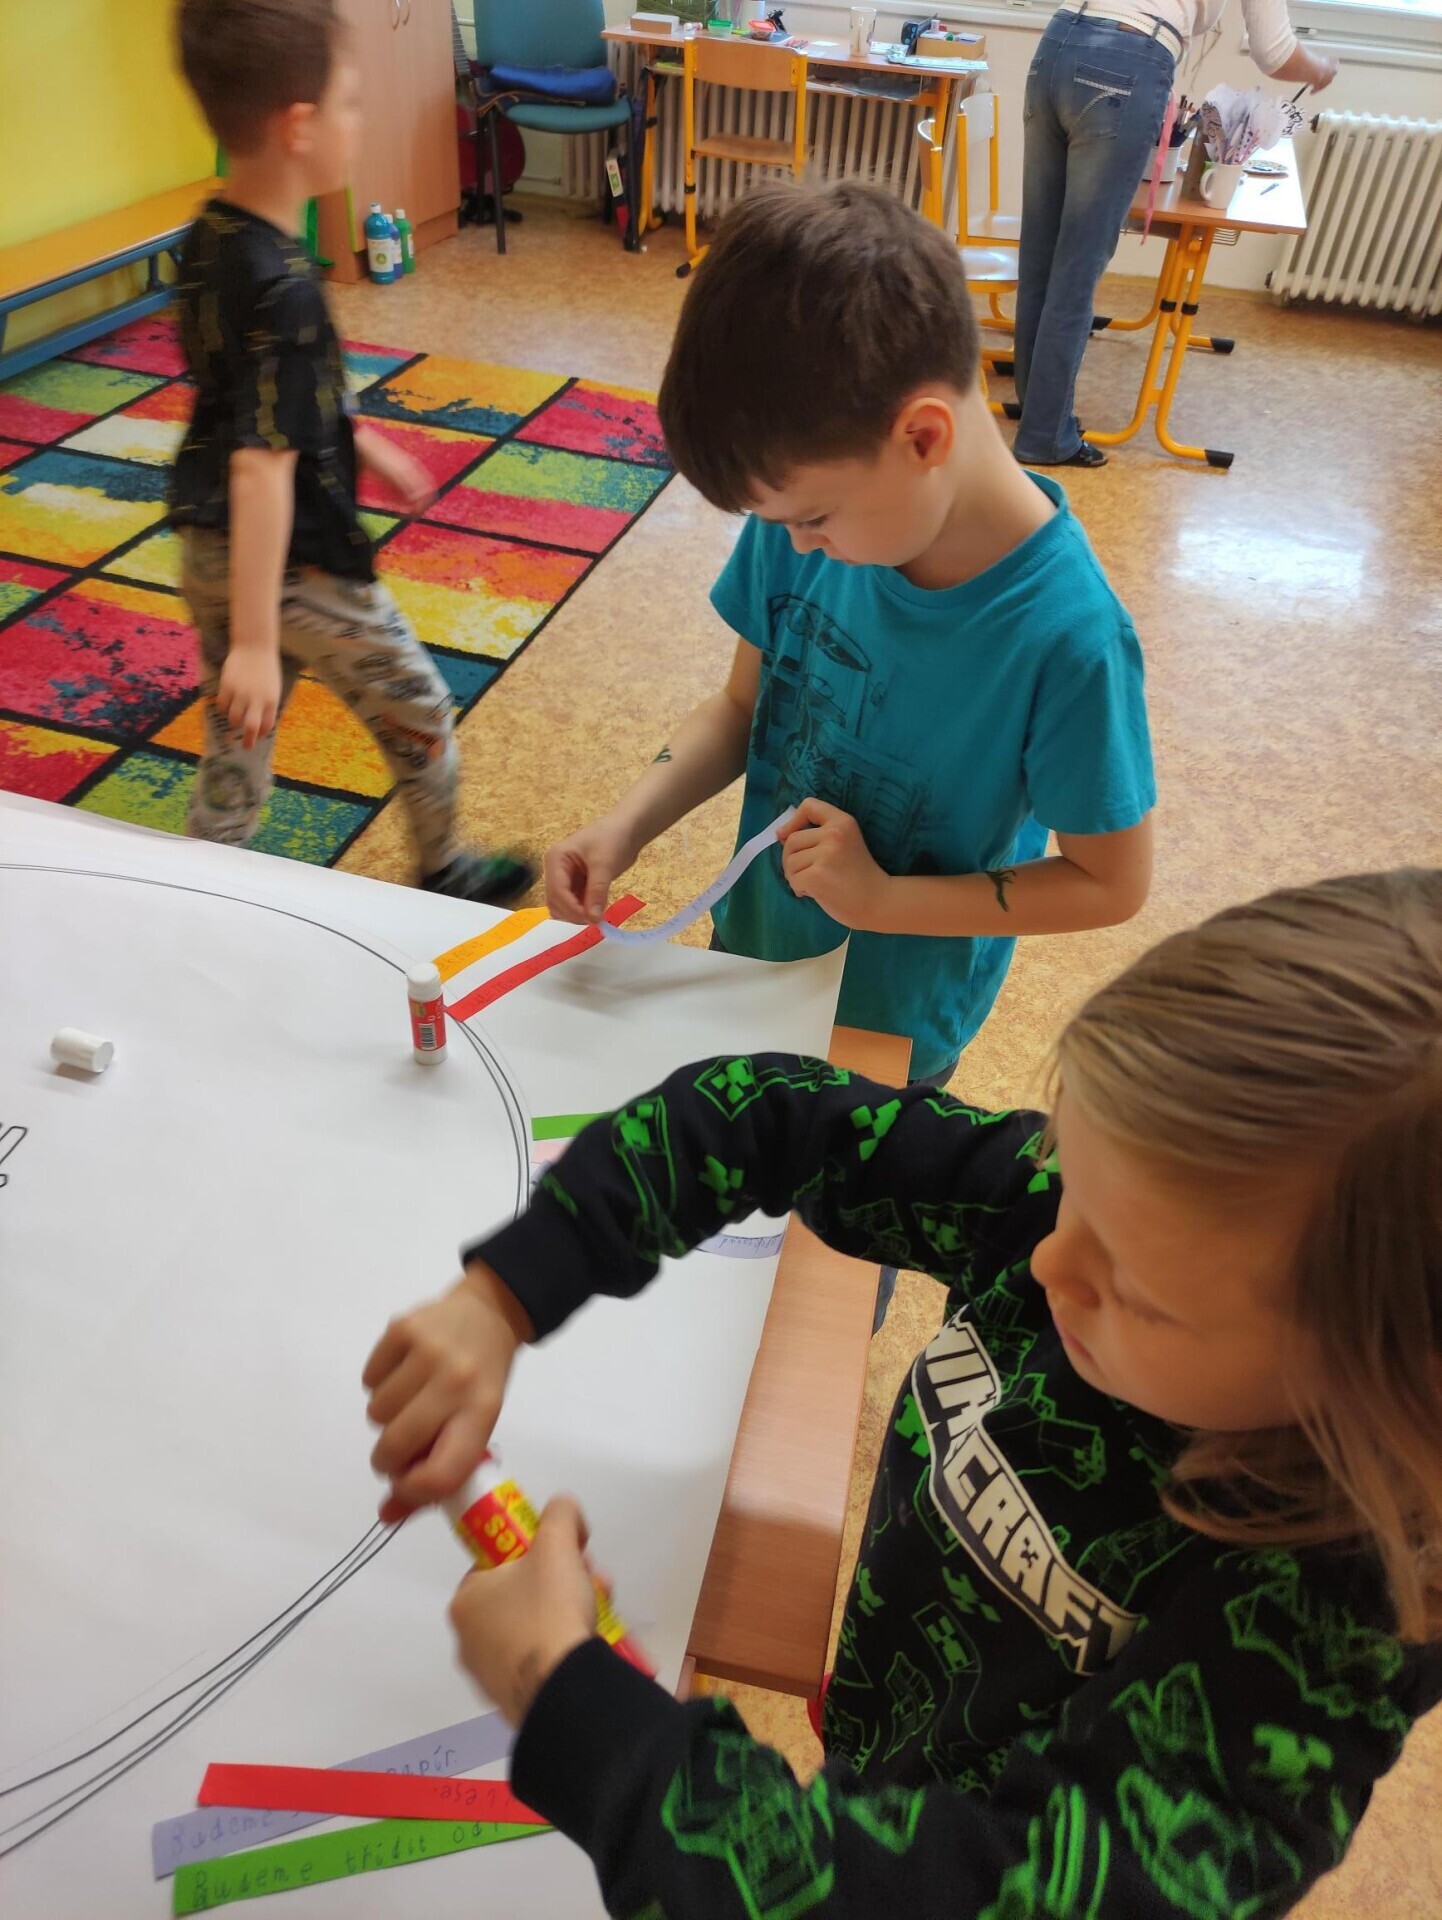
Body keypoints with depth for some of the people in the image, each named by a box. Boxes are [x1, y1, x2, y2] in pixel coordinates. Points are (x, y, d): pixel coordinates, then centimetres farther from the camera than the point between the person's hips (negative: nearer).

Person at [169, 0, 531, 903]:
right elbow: (262, 467, -28)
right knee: (419, 716, 14)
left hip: (206, 550, 8)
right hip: (296, 565, -8)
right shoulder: (285, 289, -25)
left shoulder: (206, 241, 2)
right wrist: (255, 640, -27)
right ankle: (444, 872, 33)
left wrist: (361, 441, 26)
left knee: (235, 744, 19)